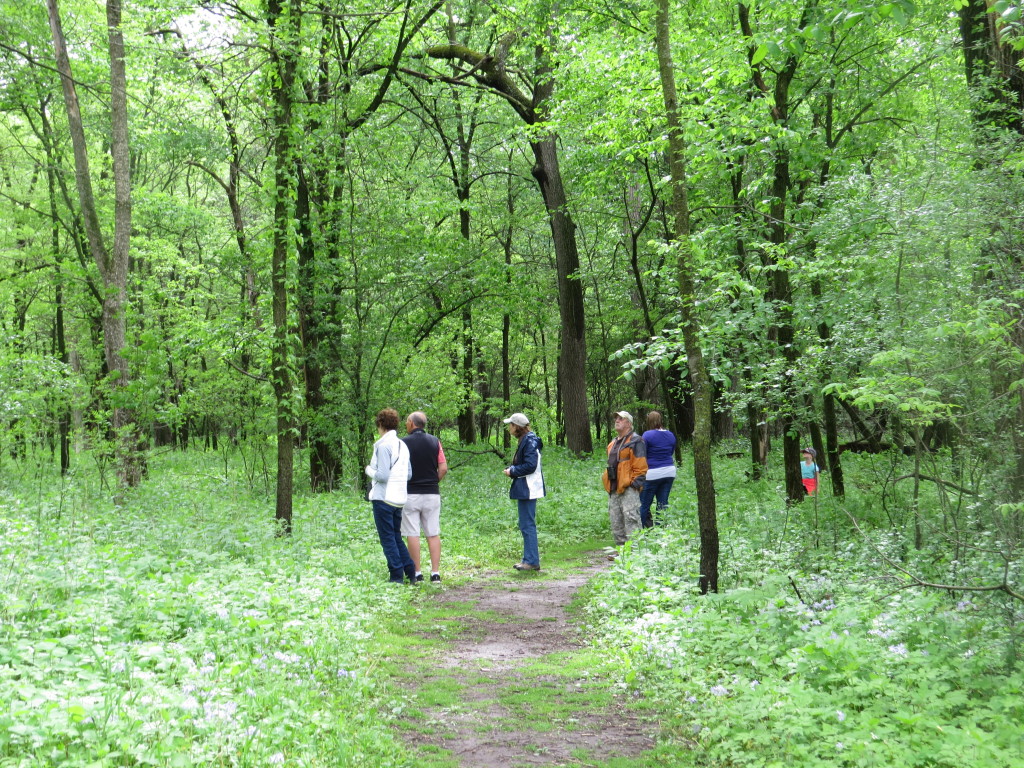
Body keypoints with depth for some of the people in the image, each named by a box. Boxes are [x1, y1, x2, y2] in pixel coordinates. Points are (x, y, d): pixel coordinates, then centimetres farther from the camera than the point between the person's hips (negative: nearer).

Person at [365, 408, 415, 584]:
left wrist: (369, 470, -1)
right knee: (396, 537, 17)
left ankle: (397, 577, 0)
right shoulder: (403, 445, 10)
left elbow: (382, 475, -19)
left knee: (388, 539, -1)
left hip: (383, 498, -8)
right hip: (399, 498, 8)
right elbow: (409, 474, 12)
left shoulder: (384, 445, -14)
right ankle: (410, 571, 11)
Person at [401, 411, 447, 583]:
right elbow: (443, 468, 0)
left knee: (412, 534, 2)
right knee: (433, 534, 6)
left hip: (410, 494, -3)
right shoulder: (435, 442, 4)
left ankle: (417, 573, 3)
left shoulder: (404, 443, -7)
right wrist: (432, 482, 13)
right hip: (432, 494, 3)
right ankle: (435, 573, 3)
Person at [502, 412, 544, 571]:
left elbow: (530, 466, -22)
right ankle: (529, 559, 21)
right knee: (526, 525, 15)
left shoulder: (530, 441, -16)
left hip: (528, 490, -11)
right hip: (524, 489, 11)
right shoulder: (524, 440, 15)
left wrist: (512, 471, -12)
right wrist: (511, 468, 4)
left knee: (527, 525, -8)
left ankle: (532, 561, -5)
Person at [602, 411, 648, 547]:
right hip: (614, 488, 9)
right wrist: (607, 481, 20)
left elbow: (640, 466, -11)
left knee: (631, 518, -12)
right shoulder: (613, 443, 21)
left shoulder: (636, 441, -5)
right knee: (616, 521, 11)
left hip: (628, 488, -9)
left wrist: (636, 483, -16)